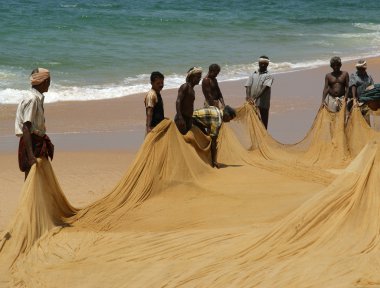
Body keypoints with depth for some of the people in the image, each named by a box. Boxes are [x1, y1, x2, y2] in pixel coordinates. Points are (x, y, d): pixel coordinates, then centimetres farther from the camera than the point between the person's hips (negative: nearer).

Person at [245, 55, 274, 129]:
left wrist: (254, 98, -24)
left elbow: (264, 88, -14)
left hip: (263, 104, -4)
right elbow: (248, 86, 2)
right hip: (252, 104, 4)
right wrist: (248, 97, -17)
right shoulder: (253, 75, 12)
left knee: (263, 124, 0)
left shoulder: (269, 76, -1)